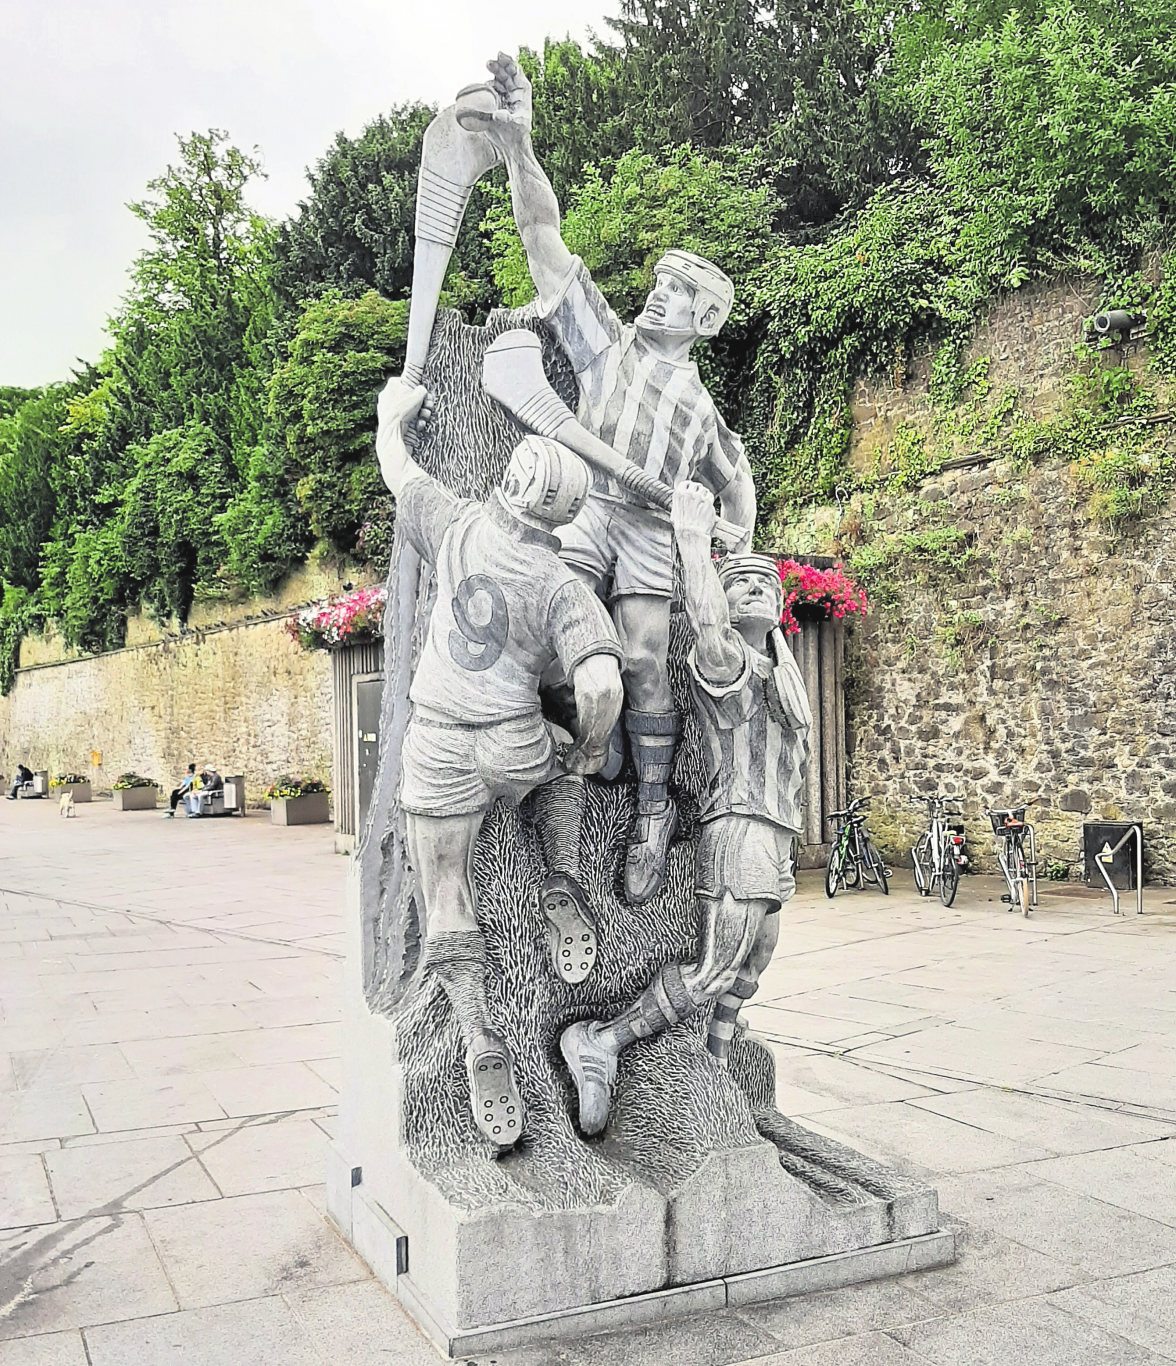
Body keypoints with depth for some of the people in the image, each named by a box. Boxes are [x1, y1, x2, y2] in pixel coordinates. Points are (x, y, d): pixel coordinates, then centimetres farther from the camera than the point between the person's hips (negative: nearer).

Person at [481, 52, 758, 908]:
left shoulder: (699, 402, 24)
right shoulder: (606, 337, 19)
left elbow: (736, 482, 32)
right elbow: (546, 240, 8)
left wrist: (741, 557, 15)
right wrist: (519, 147, -3)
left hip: (651, 528, 1)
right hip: (584, 507, -1)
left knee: (645, 666, -9)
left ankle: (654, 814, 2)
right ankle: (565, 797, -15)